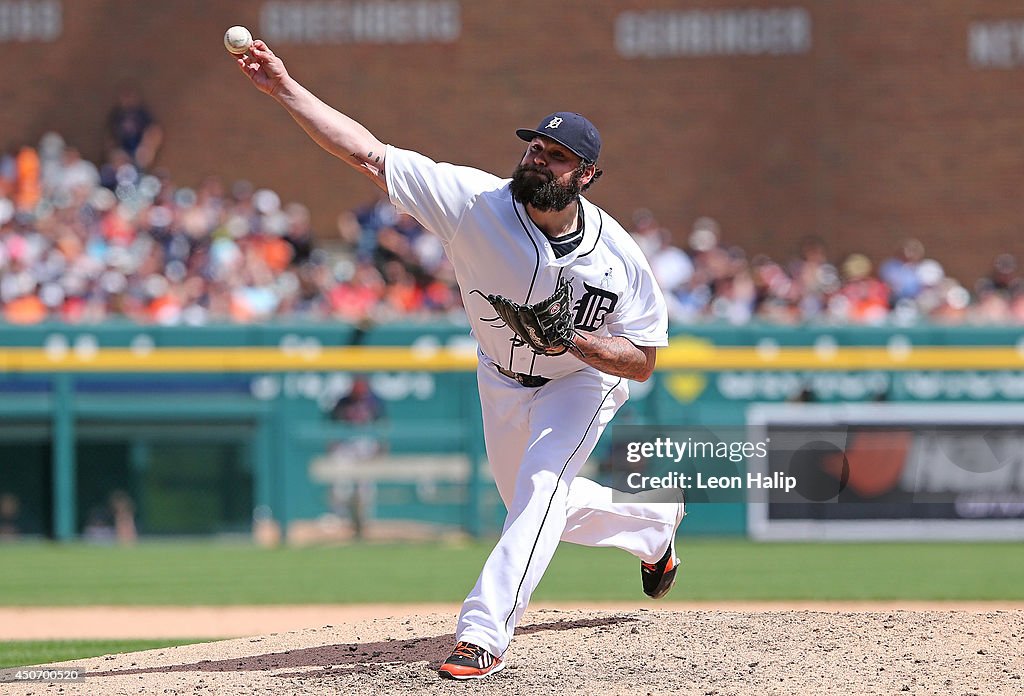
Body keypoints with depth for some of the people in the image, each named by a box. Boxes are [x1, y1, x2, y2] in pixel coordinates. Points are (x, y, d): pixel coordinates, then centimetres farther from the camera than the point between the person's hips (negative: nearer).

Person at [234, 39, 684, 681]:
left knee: (540, 489, -27)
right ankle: (654, 522, 49)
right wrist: (284, 88, -43)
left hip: (585, 380, -4)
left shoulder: (618, 256, -28)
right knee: (537, 506, 20)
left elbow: (643, 363, -19)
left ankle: (484, 634, -27)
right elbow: (368, 153, -34)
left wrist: (578, 340, -38)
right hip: (502, 381, 4)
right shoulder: (478, 200, -28)